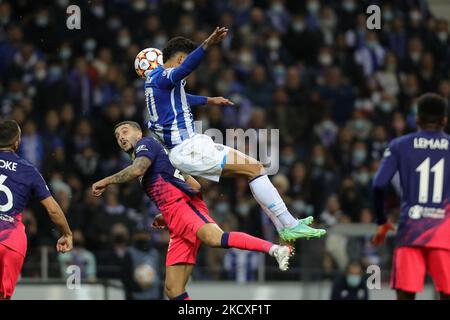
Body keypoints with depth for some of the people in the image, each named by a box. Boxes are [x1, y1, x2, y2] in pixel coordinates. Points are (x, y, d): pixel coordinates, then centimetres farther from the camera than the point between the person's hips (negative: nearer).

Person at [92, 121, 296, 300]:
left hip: (180, 204, -9)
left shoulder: (146, 143, 12)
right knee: (173, 290, 1)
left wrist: (106, 181, 0)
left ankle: (275, 249, -53)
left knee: (214, 238, -39)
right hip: (178, 227, 9)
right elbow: (195, 185, 38)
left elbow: (137, 170, -11)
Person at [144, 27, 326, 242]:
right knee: (255, 168, -12)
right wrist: (207, 44, -53)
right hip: (187, 149, -11)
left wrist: (208, 100, 55)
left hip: (189, 146, 11)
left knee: (252, 169, 15)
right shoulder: (163, 77, -13)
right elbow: (185, 68, -38)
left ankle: (283, 227, 15)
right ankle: (290, 226, -12)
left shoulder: (155, 78, 19)